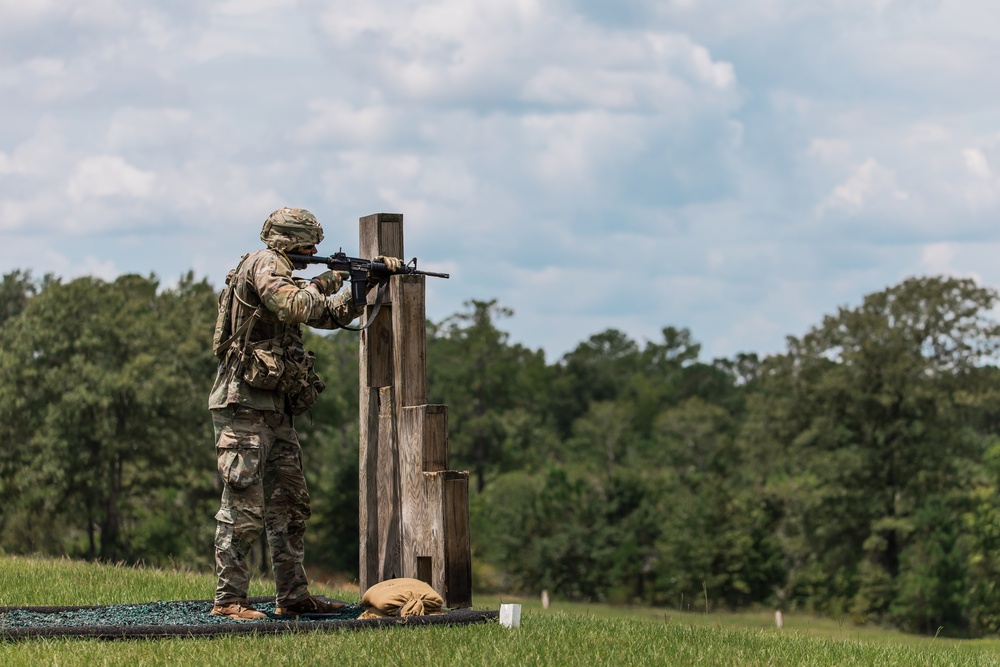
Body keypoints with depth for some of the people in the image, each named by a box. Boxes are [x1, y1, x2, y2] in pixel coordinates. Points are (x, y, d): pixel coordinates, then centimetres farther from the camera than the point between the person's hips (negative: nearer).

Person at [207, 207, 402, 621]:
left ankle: (292, 597, 13)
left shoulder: (280, 274, 22)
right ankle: (229, 600, -8)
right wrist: (318, 289, -5)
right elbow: (295, 306, -25)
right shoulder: (263, 265, -8)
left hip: (275, 409, 10)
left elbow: (333, 315, 29)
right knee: (244, 508, -10)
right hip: (244, 405, -10)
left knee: (290, 505, 10)